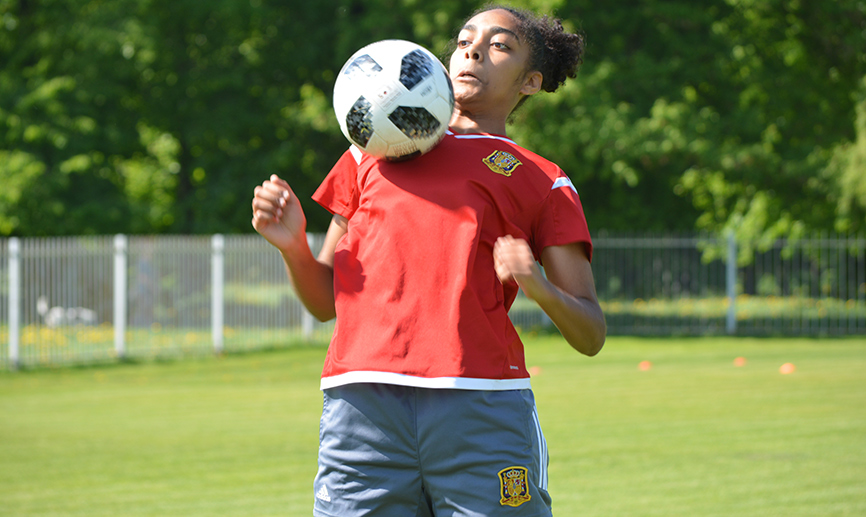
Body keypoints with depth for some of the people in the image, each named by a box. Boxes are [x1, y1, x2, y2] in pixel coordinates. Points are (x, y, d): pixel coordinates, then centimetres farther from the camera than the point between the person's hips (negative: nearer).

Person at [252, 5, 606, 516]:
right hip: (363, 409, 2)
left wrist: (539, 285, -10)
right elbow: (325, 301, 25)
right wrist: (292, 245, 4)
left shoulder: (544, 182, 18)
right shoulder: (370, 153, 26)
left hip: (482, 414, -1)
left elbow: (590, 335, 10)